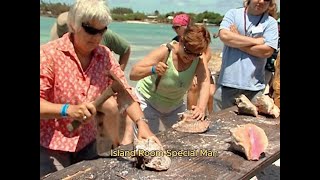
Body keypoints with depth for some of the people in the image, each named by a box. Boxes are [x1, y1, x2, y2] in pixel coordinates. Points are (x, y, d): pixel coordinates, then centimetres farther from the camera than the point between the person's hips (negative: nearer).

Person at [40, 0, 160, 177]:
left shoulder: (105, 55, -3)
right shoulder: (48, 53, -17)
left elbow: (125, 91, -7)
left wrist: (141, 123, -21)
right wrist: (68, 109, -36)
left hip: (87, 142, 4)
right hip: (51, 145, -4)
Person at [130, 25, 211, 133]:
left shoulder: (199, 60, -17)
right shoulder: (165, 52, -27)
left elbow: (205, 83, -30)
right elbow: (133, 74, -30)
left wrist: (201, 107, -48)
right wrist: (153, 69, -49)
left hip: (174, 106, 4)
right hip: (148, 102, -4)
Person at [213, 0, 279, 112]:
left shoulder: (271, 23, 4)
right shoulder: (233, 14, 6)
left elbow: (266, 51, -9)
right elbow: (224, 35, -11)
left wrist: (235, 41, -6)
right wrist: (256, 41, -7)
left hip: (254, 86, 0)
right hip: (228, 82, 0)